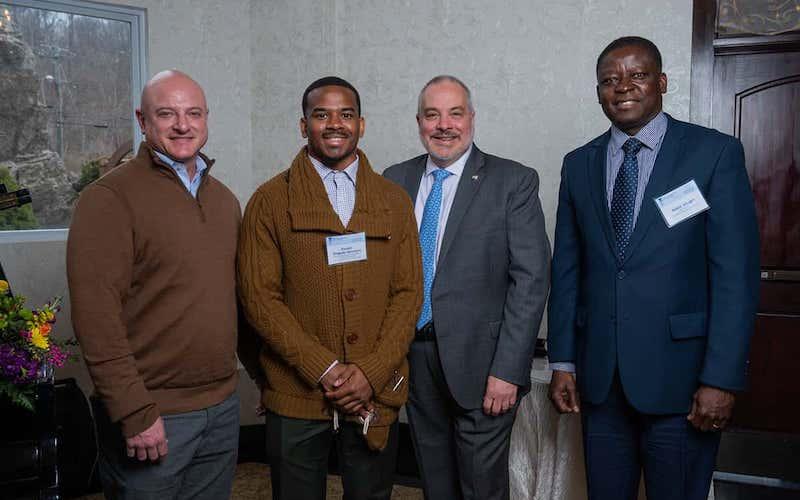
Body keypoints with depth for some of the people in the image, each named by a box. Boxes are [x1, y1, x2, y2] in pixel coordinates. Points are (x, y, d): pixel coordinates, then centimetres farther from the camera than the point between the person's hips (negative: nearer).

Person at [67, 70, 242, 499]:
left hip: (223, 407, 6)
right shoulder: (109, 197, -11)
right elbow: (95, 316, -17)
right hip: (150, 418, -6)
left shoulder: (224, 199, 10)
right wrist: (134, 412, -19)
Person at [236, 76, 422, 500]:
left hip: (376, 396, 2)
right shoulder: (270, 201, -1)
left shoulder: (394, 202, 6)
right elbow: (259, 297, -6)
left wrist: (372, 373, -10)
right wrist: (324, 370, -13)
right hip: (296, 397, -1)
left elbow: (409, 293, 2)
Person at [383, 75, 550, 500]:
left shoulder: (513, 182, -6)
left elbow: (530, 280, -11)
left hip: (480, 362, -4)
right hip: (413, 358, 4)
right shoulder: (395, 180, 7)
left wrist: (507, 370, -15)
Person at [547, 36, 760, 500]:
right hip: (600, 377, 4)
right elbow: (567, 270, 8)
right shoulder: (579, 164, 8)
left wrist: (721, 379, -13)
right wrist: (563, 362, 5)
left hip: (679, 375, -3)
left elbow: (736, 274, -8)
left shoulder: (715, 153, -4)